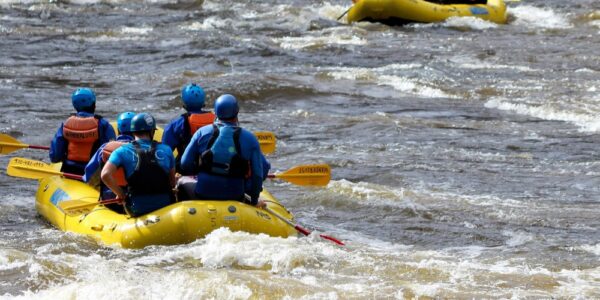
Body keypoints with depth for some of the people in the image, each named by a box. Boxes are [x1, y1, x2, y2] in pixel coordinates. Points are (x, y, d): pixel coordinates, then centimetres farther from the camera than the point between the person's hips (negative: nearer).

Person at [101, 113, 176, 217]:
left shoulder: (122, 151, 2)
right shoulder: (166, 150, 6)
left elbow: (105, 175, -11)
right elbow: (172, 183, 7)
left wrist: (120, 194, 2)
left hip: (137, 209, 0)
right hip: (165, 207, 0)